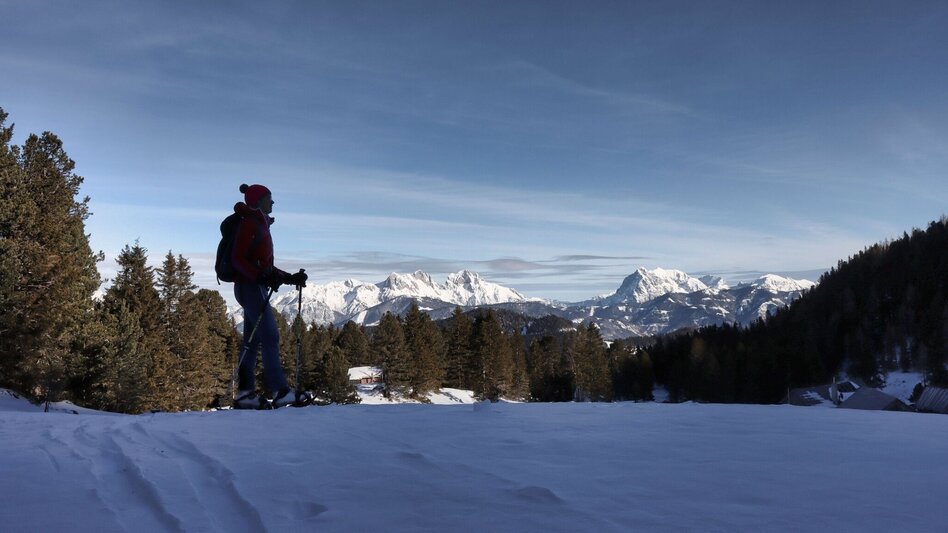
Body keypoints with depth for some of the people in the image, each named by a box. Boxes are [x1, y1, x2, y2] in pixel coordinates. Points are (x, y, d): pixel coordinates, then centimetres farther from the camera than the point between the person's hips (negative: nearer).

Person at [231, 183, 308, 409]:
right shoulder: (250, 223, -8)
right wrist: (262, 277, -26)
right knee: (270, 336, -14)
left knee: (252, 340, 8)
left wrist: (290, 278, 16)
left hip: (257, 287, 10)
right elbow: (238, 260, -16)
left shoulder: (261, 225, 20)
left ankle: (245, 392, 10)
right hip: (250, 287, -10)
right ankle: (280, 391, -17)